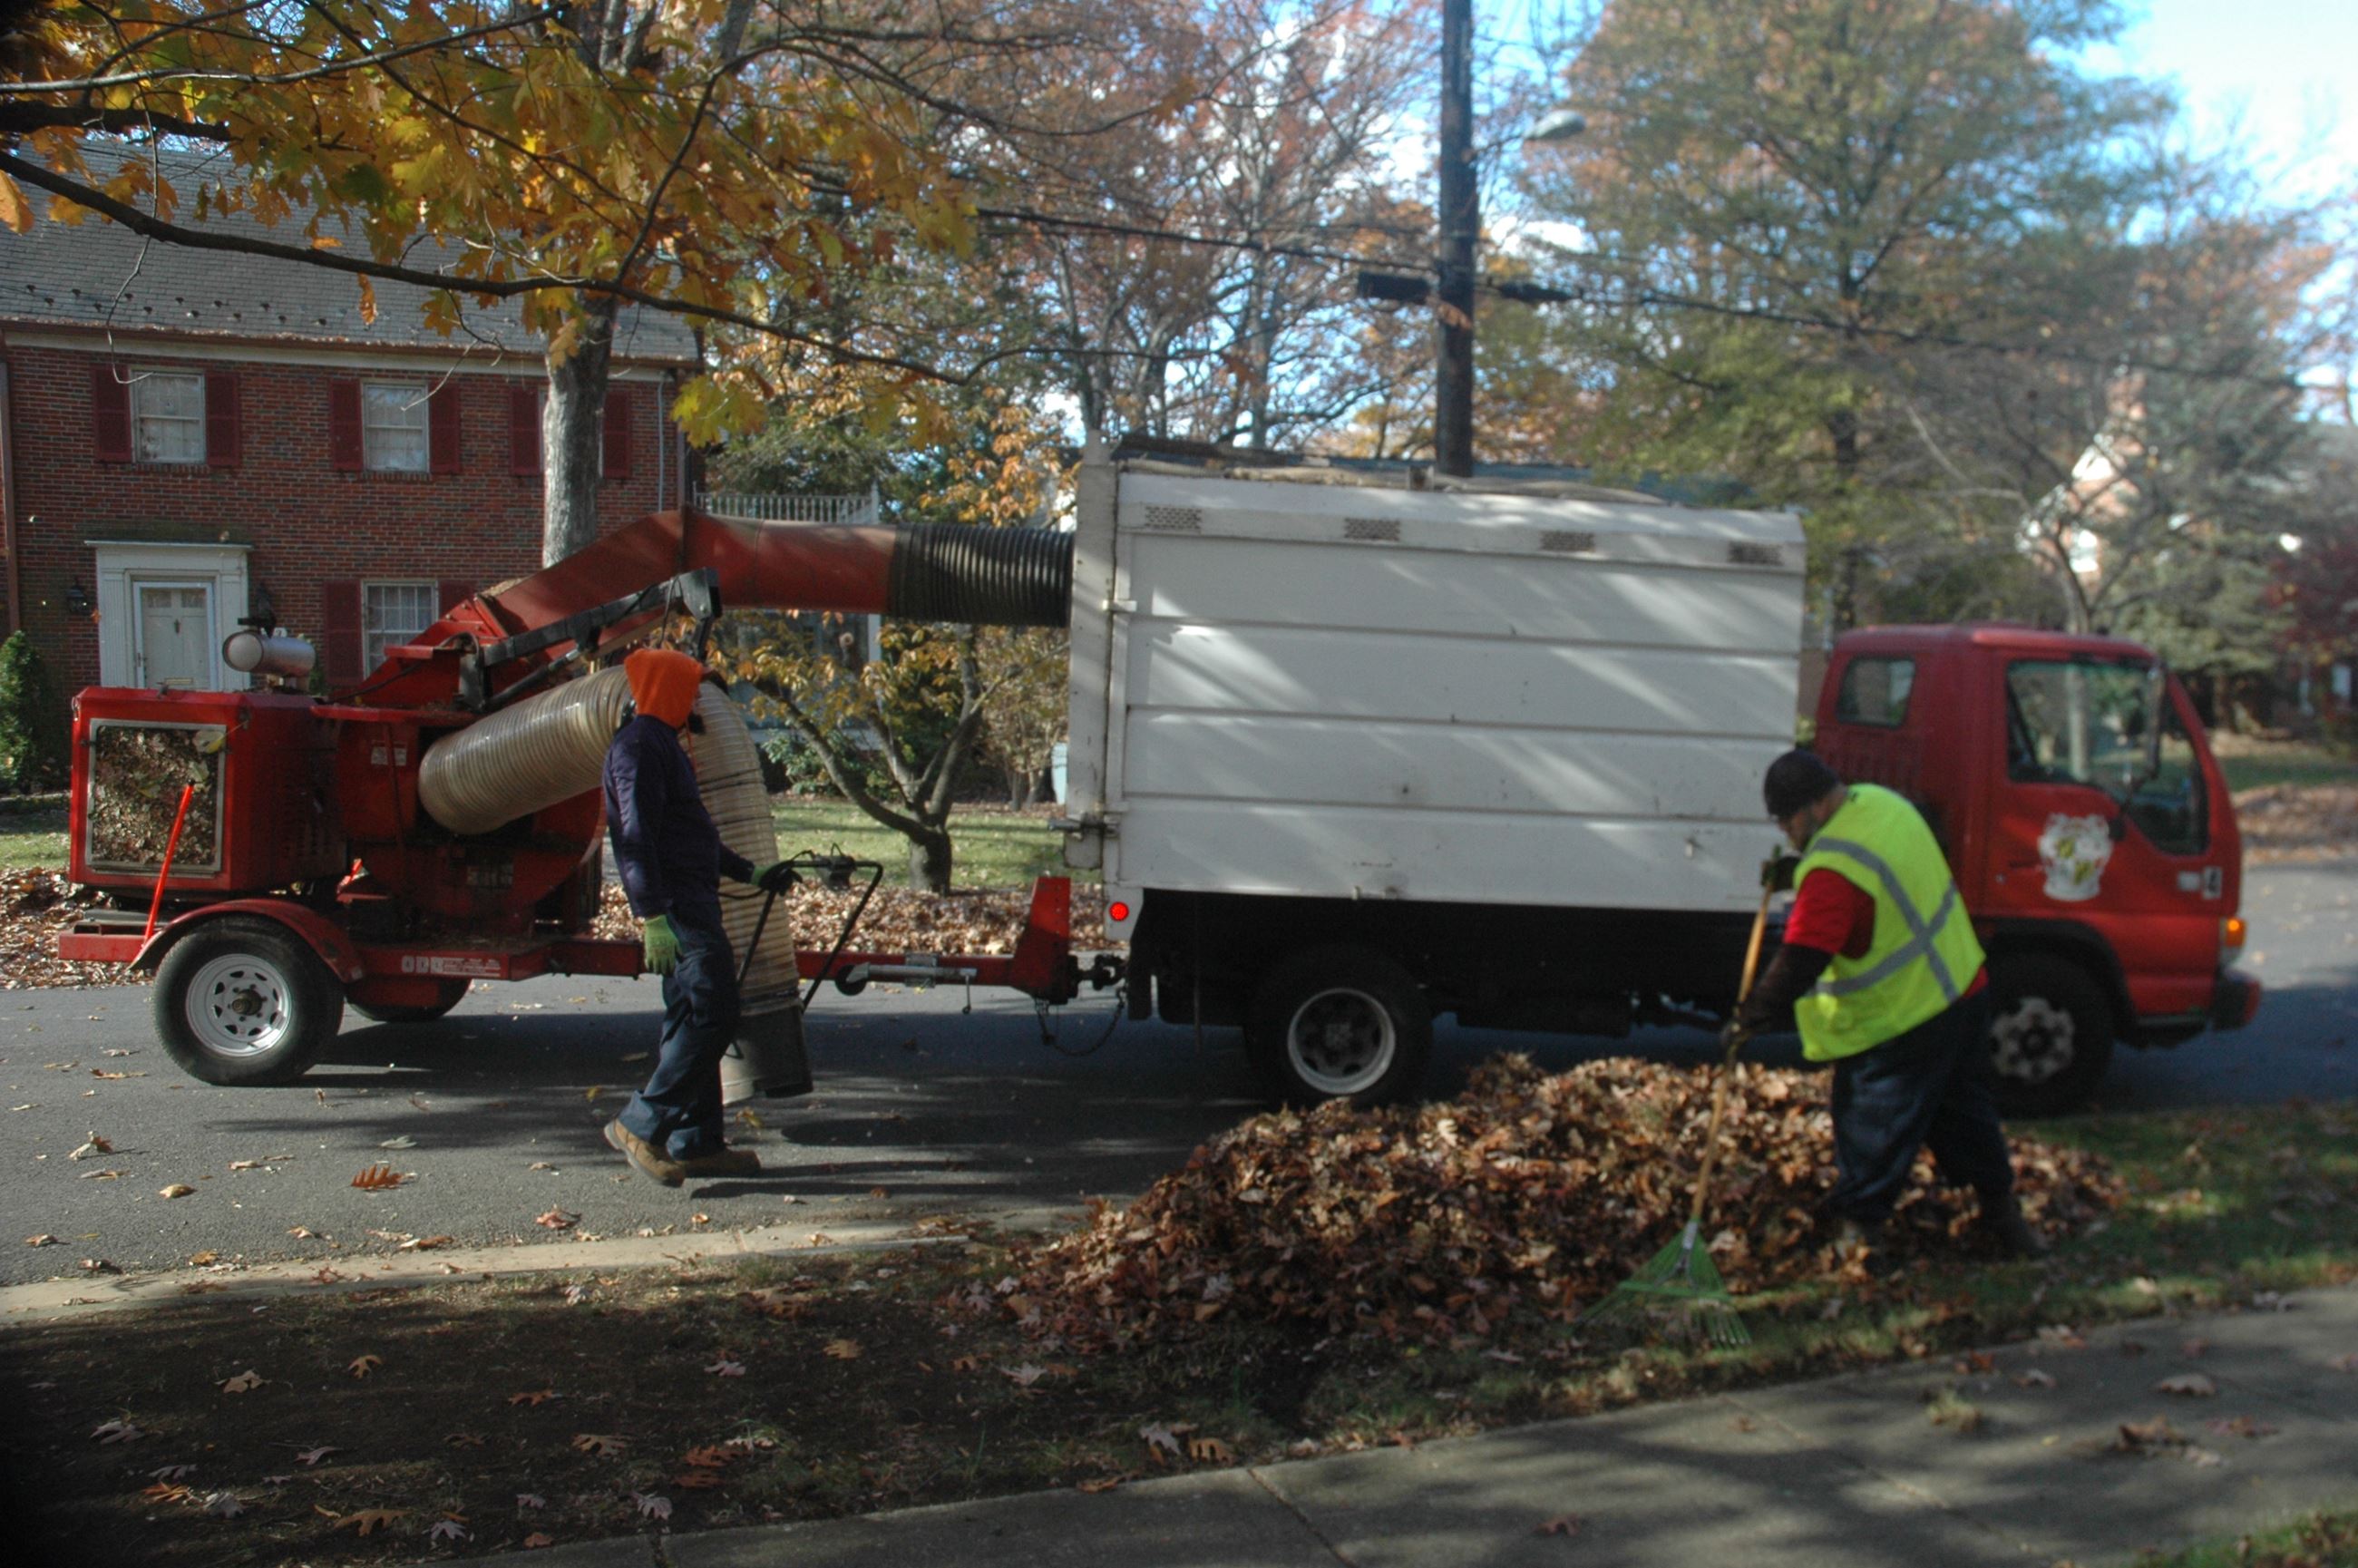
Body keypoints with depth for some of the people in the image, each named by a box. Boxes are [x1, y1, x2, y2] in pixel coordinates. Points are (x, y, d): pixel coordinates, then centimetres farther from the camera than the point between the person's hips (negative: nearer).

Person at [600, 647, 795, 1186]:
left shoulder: (662, 744, 23)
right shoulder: (639, 746, -11)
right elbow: (638, 838, -20)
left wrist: (751, 873, 31)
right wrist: (653, 918, -26)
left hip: (692, 902, 11)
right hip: (677, 907, -11)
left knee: (693, 1020, 11)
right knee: (712, 1014, -14)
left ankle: (696, 1144, 16)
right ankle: (641, 1125, -10)